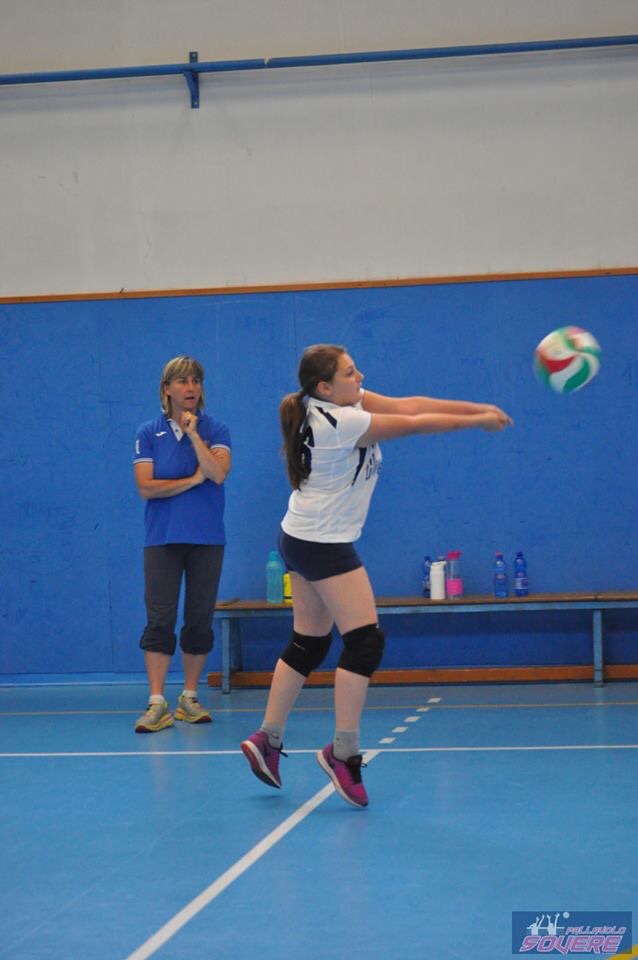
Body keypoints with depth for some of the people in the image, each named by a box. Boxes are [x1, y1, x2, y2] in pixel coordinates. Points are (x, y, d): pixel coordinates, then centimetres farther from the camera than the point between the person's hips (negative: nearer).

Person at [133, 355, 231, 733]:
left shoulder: (215, 429, 2)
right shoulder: (149, 433, 2)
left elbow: (218, 474, -14)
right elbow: (146, 487, -7)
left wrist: (193, 434, -15)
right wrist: (192, 480, -9)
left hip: (207, 539, 1)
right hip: (163, 539, -1)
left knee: (200, 620, 5)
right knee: (160, 620, -6)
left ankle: (189, 698, 16)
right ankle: (157, 704, -7)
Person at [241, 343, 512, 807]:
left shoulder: (341, 404, 4)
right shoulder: (338, 423, -22)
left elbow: (409, 404, -2)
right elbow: (414, 423, -17)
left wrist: (479, 408, -10)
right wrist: (479, 421, -8)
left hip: (304, 539, 10)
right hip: (323, 544, -10)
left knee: (308, 644, 14)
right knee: (365, 640, -10)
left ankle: (268, 739, 18)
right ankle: (344, 753, -9)